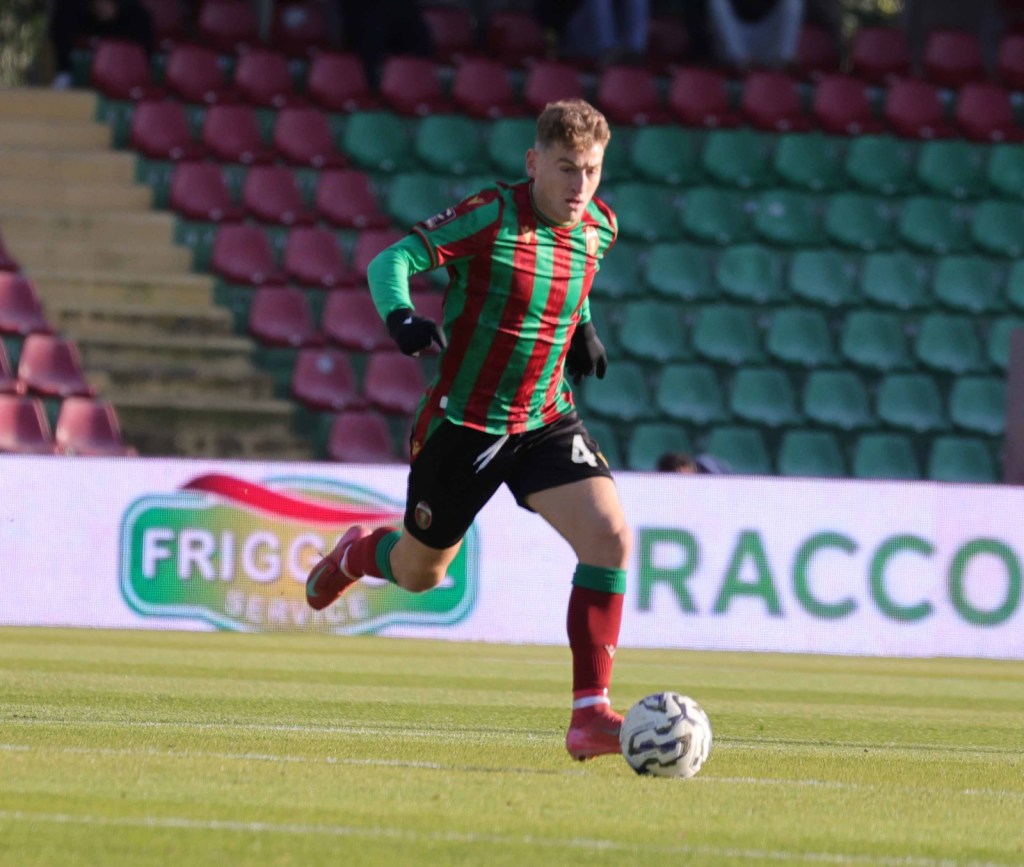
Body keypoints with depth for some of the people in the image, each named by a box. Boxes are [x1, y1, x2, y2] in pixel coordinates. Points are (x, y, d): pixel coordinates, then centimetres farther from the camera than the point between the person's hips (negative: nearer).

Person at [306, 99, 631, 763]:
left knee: (612, 538, -20)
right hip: (463, 423, -4)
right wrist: (401, 316, -41)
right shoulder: (492, 215, -18)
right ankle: (356, 554, 53)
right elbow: (391, 262, -22)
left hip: (547, 422, 4)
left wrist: (582, 329, 9)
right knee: (419, 573, 14)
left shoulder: (598, 227, 0)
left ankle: (590, 712, -15)